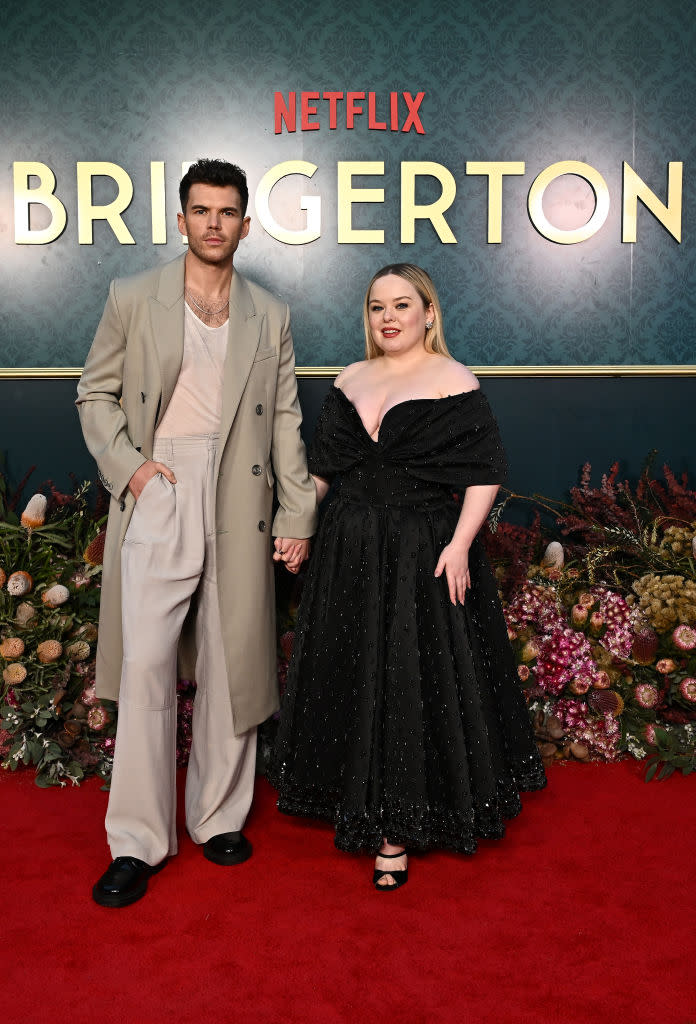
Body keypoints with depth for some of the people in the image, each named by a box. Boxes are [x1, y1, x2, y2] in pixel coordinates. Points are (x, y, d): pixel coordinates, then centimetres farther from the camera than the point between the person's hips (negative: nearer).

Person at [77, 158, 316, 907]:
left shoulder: (269, 317, 12)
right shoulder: (132, 299, 7)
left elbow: (285, 420, 10)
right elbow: (95, 393, 9)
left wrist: (298, 514, 3)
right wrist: (126, 464, -7)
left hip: (239, 507, 2)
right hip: (157, 501, -2)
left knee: (231, 667, 7)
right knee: (145, 666, -4)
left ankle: (220, 817, 24)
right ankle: (137, 842, 8)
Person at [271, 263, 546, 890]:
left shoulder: (454, 383, -4)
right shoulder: (351, 382, 12)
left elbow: (485, 473, -10)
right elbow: (322, 468, 16)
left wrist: (460, 544, -20)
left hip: (424, 557, -5)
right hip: (349, 555, 5)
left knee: (413, 685, 1)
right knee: (354, 682, 12)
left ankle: (398, 831, 15)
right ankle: (361, 807, 30)